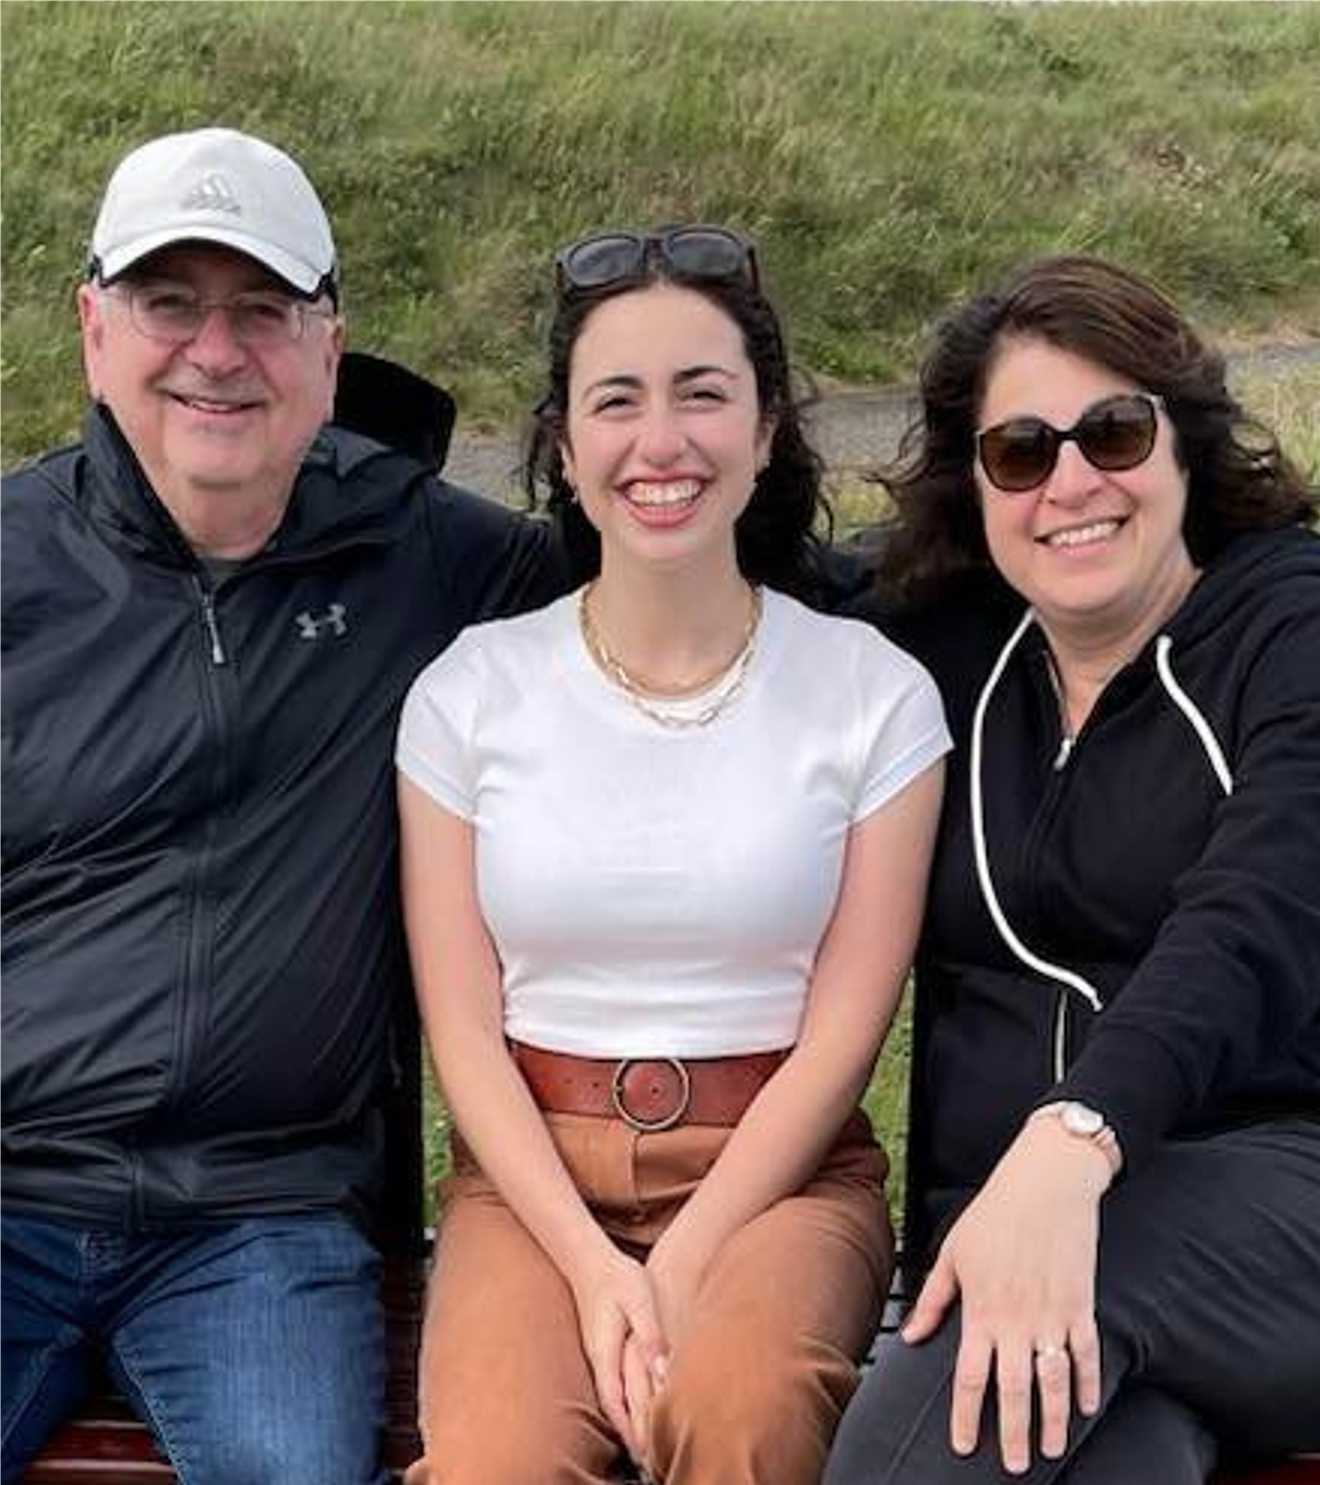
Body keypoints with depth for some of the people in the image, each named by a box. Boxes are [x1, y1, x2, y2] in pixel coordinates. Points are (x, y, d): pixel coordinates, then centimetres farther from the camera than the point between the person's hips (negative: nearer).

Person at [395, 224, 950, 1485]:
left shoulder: (874, 692, 2)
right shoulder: (471, 693, 5)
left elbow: (841, 1033, -2)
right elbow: (463, 1031, 1)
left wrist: (682, 1270, -13)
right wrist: (593, 1267, -12)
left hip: (780, 1169, 0)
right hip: (534, 1175, 1)